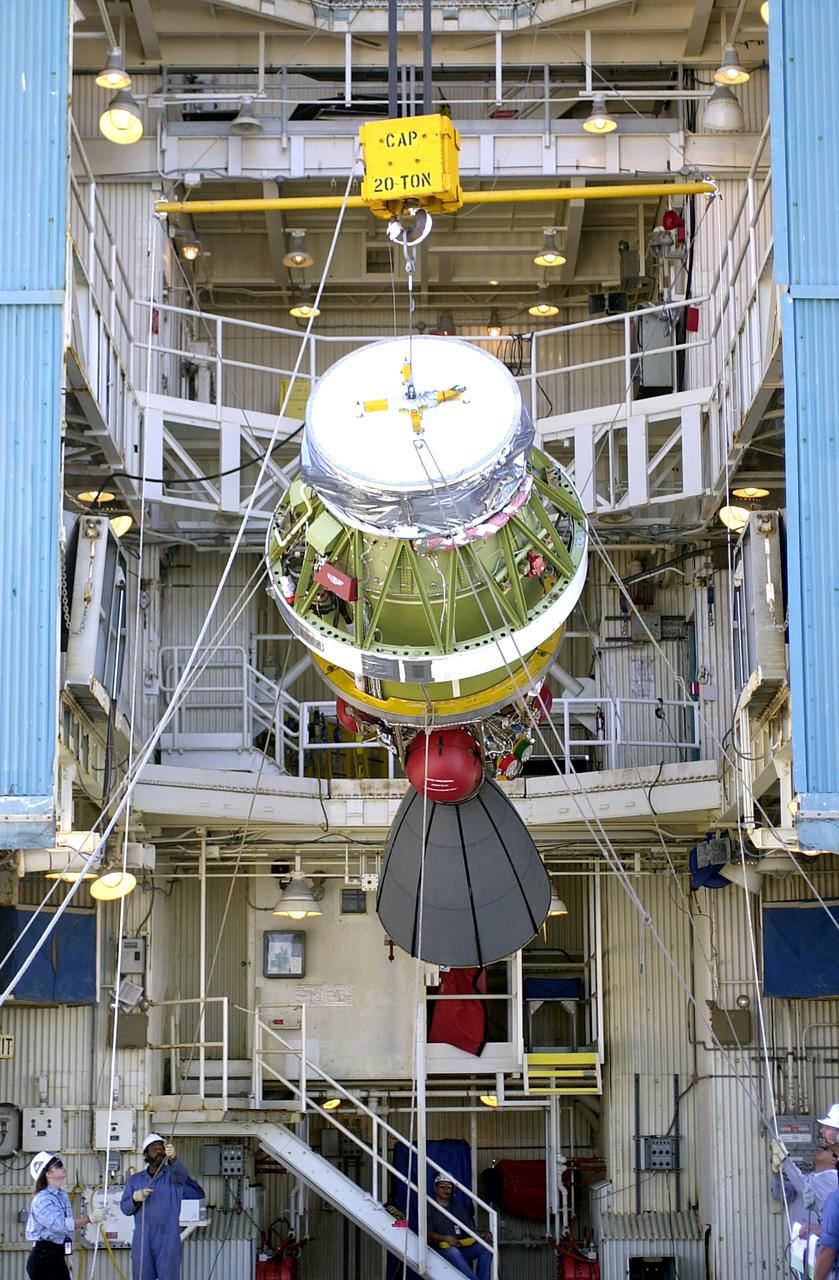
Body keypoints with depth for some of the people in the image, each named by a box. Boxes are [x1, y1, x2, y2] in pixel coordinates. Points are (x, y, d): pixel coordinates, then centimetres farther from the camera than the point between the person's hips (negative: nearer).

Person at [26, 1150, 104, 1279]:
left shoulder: (62, 1195, 13)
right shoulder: (42, 1199, -16)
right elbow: (59, 1224, -28)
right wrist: (89, 1218, -31)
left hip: (58, 1256, 9)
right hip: (43, 1258, -9)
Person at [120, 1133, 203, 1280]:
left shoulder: (173, 1174, 3)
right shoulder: (135, 1179, 12)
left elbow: (181, 1171, -21)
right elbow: (125, 1208, 9)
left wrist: (173, 1158, -44)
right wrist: (135, 1198, -13)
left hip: (168, 1240, -3)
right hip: (142, 1241, 3)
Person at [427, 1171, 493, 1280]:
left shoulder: (458, 1206, 23)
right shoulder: (429, 1208, 5)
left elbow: (470, 1230, 20)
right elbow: (428, 1234, -8)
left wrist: (482, 1234, -2)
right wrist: (446, 1238, -25)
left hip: (463, 1249, 5)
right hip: (444, 1249, -5)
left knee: (486, 1247, -21)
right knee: (453, 1251, -39)